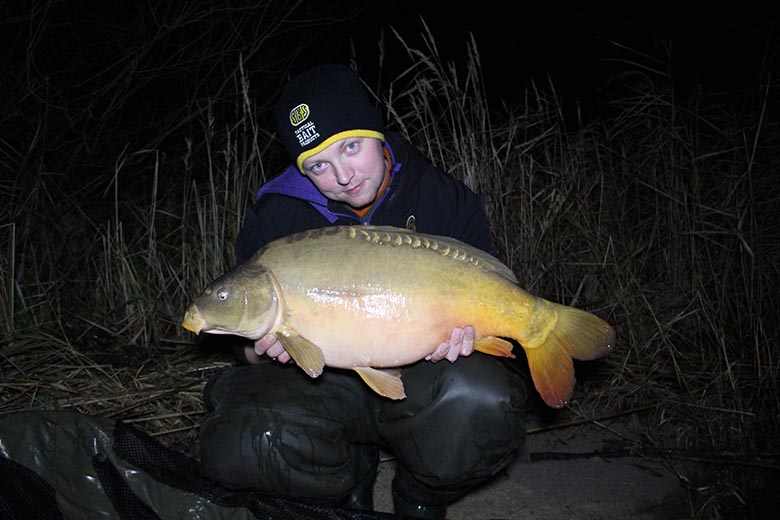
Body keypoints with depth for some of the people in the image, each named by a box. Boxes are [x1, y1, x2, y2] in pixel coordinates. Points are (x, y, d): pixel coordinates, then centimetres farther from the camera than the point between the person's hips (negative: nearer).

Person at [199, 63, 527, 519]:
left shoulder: (446, 199, -2)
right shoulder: (275, 218, 0)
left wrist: (465, 326, -19)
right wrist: (261, 352, -19)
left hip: (419, 377, 0)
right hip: (320, 382, 1)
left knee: (483, 402, -36)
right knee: (237, 446, -29)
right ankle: (352, 475, 8)